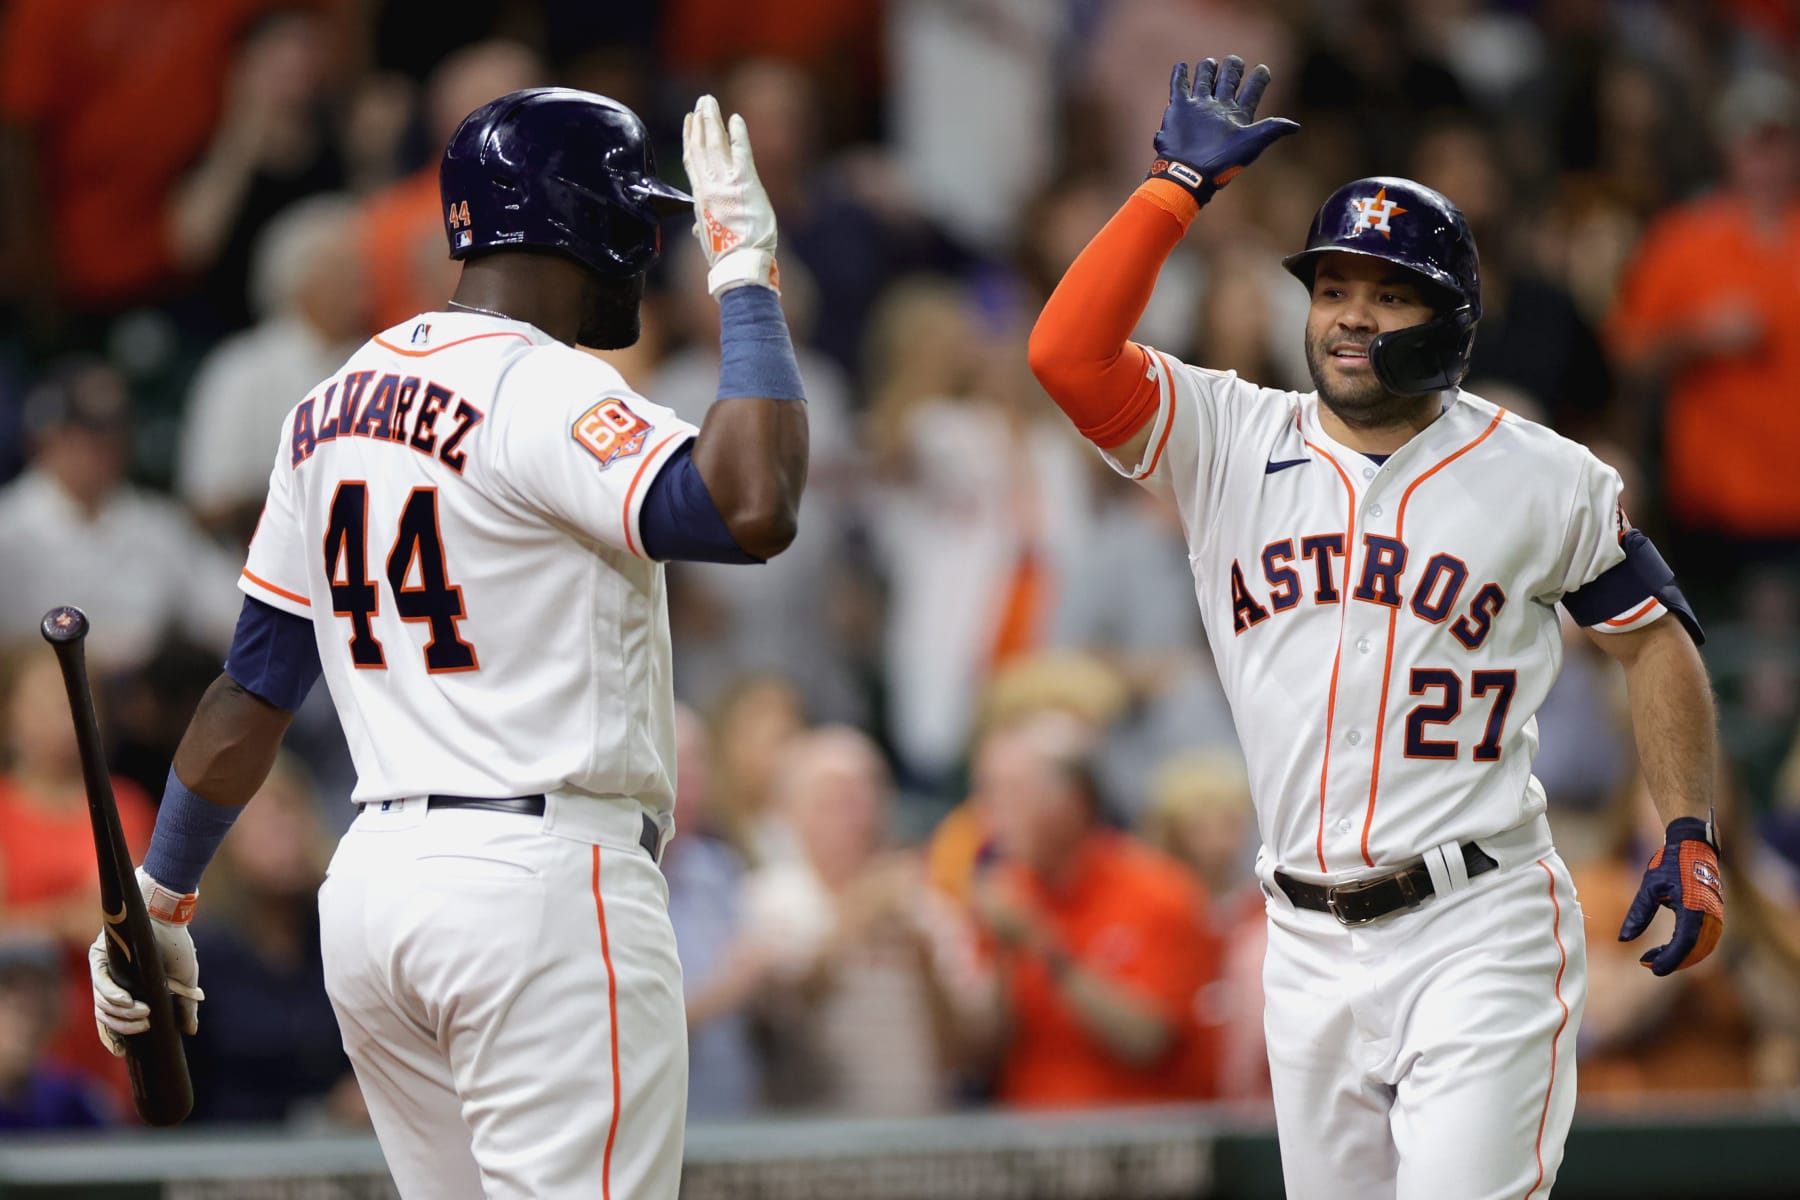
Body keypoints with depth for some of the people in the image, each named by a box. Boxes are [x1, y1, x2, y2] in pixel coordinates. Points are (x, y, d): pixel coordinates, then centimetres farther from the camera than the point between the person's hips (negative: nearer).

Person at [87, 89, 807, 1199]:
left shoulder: (331, 409, 13)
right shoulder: (540, 390, -12)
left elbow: (256, 681, 16)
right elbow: (752, 511, -27)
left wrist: (159, 897, 22)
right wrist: (746, 276, -16)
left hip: (370, 891, 9)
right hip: (544, 885, -9)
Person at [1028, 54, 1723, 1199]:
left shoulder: (1543, 480, 1)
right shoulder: (1231, 444, 5)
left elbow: (1653, 635, 10)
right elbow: (1067, 352, -8)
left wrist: (1689, 838, 1)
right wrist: (1179, 184, -5)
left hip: (1479, 932, -4)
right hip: (1310, 944, 4)